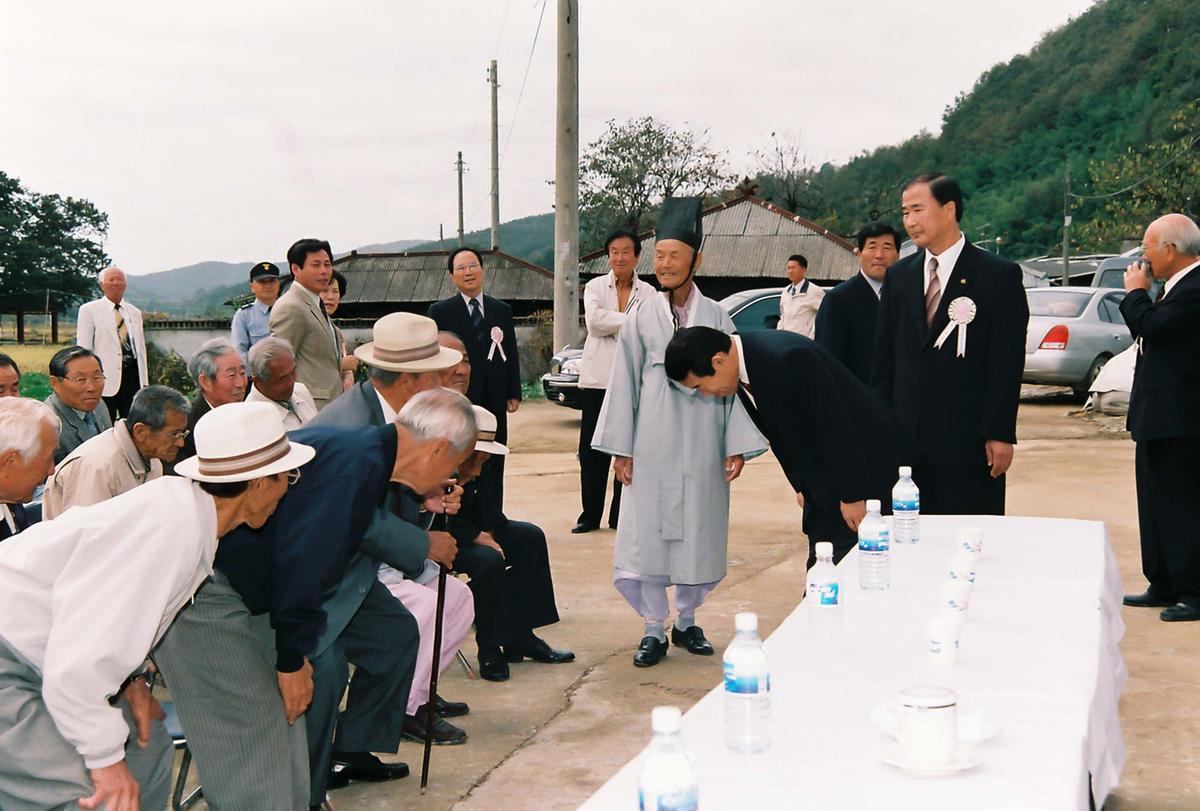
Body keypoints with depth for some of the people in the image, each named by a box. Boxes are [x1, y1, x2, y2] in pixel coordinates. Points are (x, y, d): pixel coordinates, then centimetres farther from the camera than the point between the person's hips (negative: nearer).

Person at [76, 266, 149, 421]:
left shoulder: (135, 312, 16)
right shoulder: (88, 310, 3)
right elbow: (83, 349, 0)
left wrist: (145, 383, 12)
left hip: (131, 373, 4)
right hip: (105, 378, -4)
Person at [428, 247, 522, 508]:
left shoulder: (502, 310, 12)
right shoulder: (440, 311, 2)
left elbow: (511, 354, 12)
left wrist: (514, 393, 5)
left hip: (494, 400, 3)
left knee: (493, 468, 6)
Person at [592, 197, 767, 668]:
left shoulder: (717, 317, 4)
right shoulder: (641, 319, 4)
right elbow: (624, 383, 4)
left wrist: (736, 446, -4)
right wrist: (621, 448, -1)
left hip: (701, 446, 0)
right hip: (652, 445, 0)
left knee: (698, 534, 7)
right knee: (647, 533, 0)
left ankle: (686, 620, 25)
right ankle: (654, 628, 13)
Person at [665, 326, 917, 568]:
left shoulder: (787, 359, -29)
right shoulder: (745, 361, -1)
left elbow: (835, 428, -25)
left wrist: (852, 495, -19)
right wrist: (802, 486, 13)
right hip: (822, 474, 9)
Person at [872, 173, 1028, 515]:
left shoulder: (999, 275, -1)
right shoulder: (898, 276, 13)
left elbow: (1007, 362, -5)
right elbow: (884, 359, 13)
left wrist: (999, 435, -10)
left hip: (968, 443, -4)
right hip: (907, 441, 4)